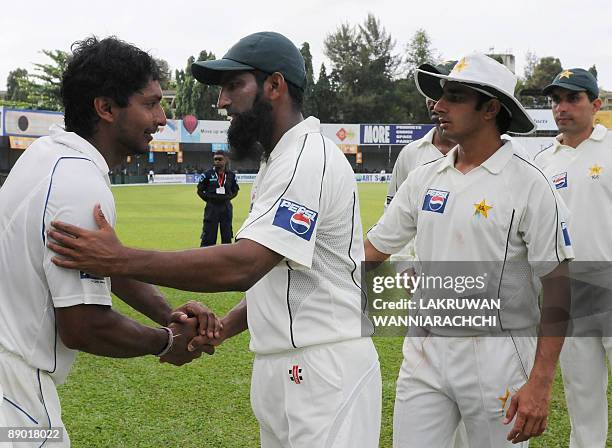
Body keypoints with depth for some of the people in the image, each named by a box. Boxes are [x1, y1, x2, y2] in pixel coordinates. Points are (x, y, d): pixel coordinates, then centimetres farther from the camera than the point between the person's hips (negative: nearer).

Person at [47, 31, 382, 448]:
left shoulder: (310, 158, -17)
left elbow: (242, 265, -29)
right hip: (284, 368, 10)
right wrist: (224, 326, 4)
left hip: (322, 371, -10)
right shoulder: (278, 160, 18)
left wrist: (120, 260, -28)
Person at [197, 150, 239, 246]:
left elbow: (235, 191, 15)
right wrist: (209, 199, -2)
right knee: (208, 237, -2)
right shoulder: (208, 174, -4)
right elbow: (200, 191, 4)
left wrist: (227, 198, 2)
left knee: (227, 236, 10)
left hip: (226, 207, 3)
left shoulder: (231, 175, 3)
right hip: (212, 208, -3)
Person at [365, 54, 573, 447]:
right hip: (424, 351, 5)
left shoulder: (529, 185, -9)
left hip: (496, 353, -4)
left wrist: (540, 384, -18)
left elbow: (557, 288, -11)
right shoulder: (424, 179, 7)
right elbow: (372, 250, 9)